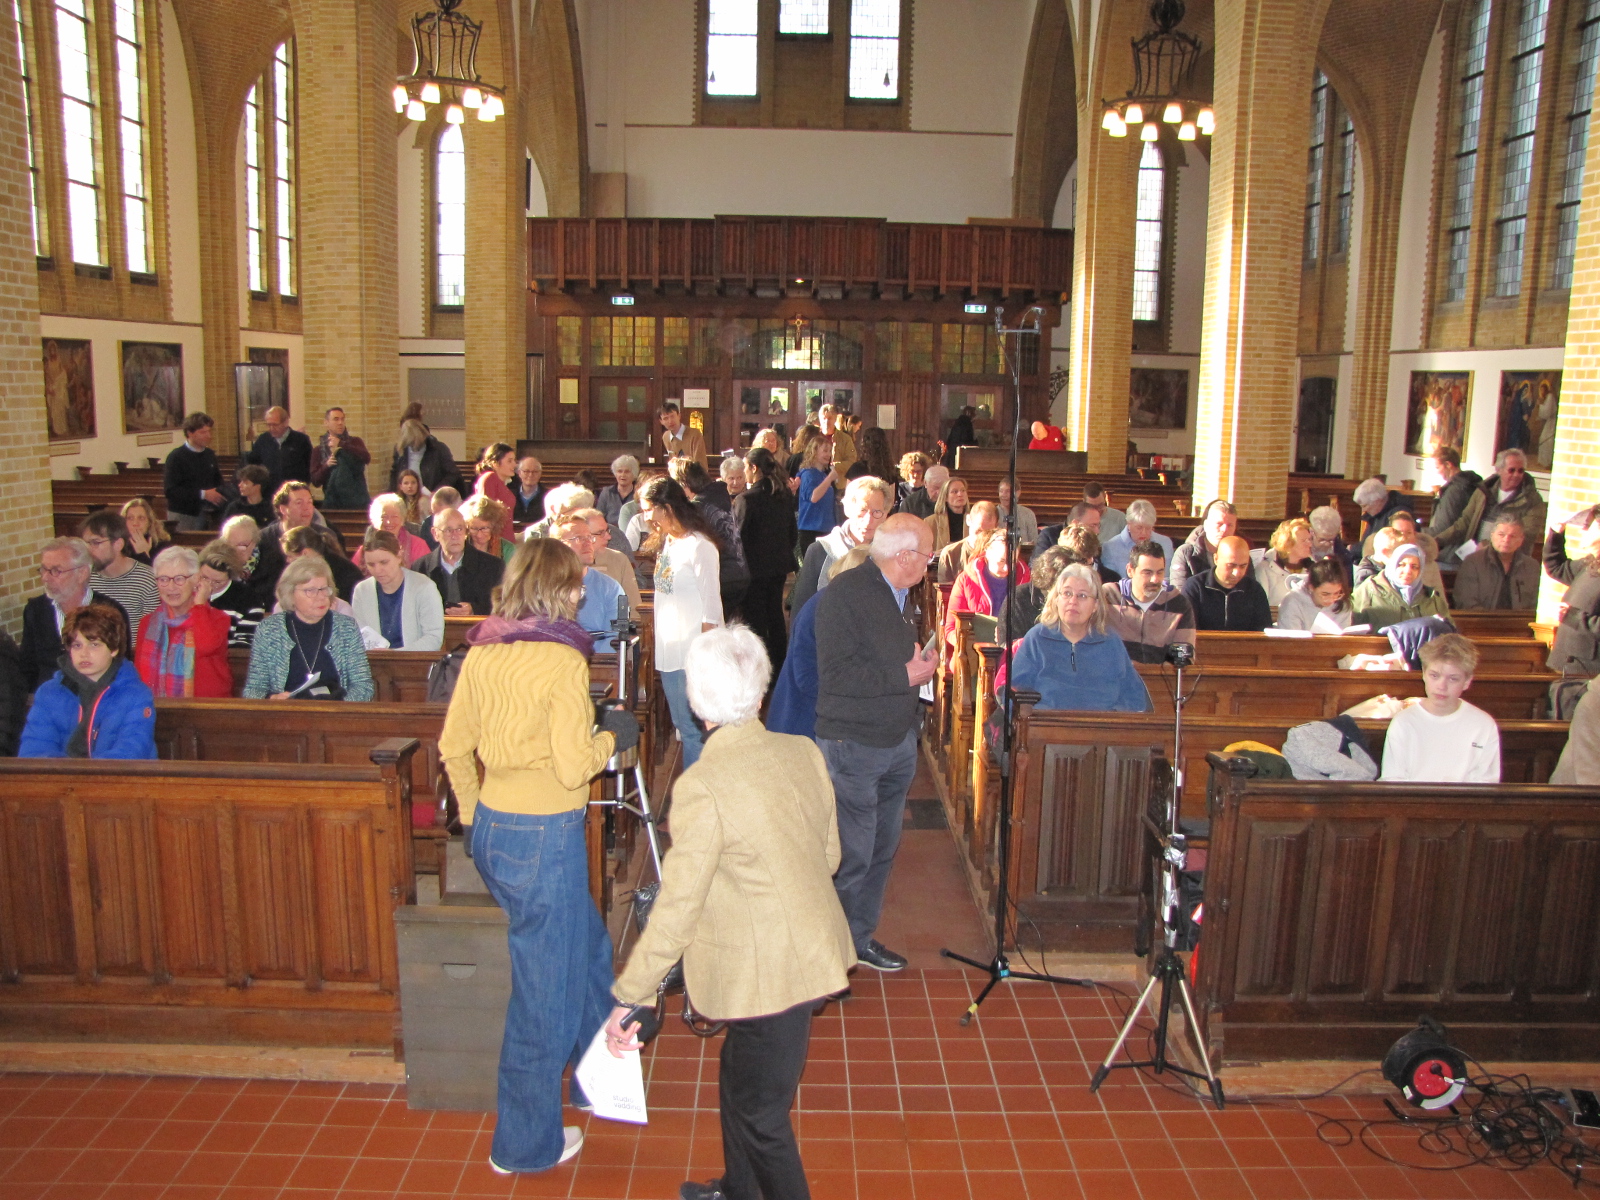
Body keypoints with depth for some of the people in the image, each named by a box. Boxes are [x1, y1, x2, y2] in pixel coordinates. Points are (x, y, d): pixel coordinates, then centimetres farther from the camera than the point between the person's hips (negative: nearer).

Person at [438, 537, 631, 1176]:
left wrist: (471, 815, 23)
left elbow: (453, 746, 11)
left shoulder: (481, 651, 4)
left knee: (588, 946, 26)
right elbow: (573, 768, -19)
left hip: (492, 829, 8)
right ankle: (525, 1143, 24)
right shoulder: (562, 658, -17)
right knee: (545, 988, 8)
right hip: (544, 836, -8)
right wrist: (612, 736, -1)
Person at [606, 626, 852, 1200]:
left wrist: (629, 997, -11)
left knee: (760, 1110, 10)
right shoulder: (804, 753, -4)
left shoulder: (701, 787, -24)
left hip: (766, 974, -8)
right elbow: (830, 854, 8)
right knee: (738, 1074, 26)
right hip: (810, 951, 8)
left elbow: (677, 907, -21)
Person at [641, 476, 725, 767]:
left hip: (693, 655, -9)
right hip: (669, 652, 9)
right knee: (682, 728, 16)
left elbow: (711, 606, -15)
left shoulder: (700, 546, -14)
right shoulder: (666, 543, 12)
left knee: (694, 731, -4)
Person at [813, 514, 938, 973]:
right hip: (853, 745, -9)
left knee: (882, 850, 16)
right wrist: (905, 676, -20)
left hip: (899, 743, 9)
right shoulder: (845, 592, -16)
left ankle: (860, 936, 31)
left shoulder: (898, 595, 12)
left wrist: (921, 666, 8)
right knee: (851, 857, -3)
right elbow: (835, 674, -25)